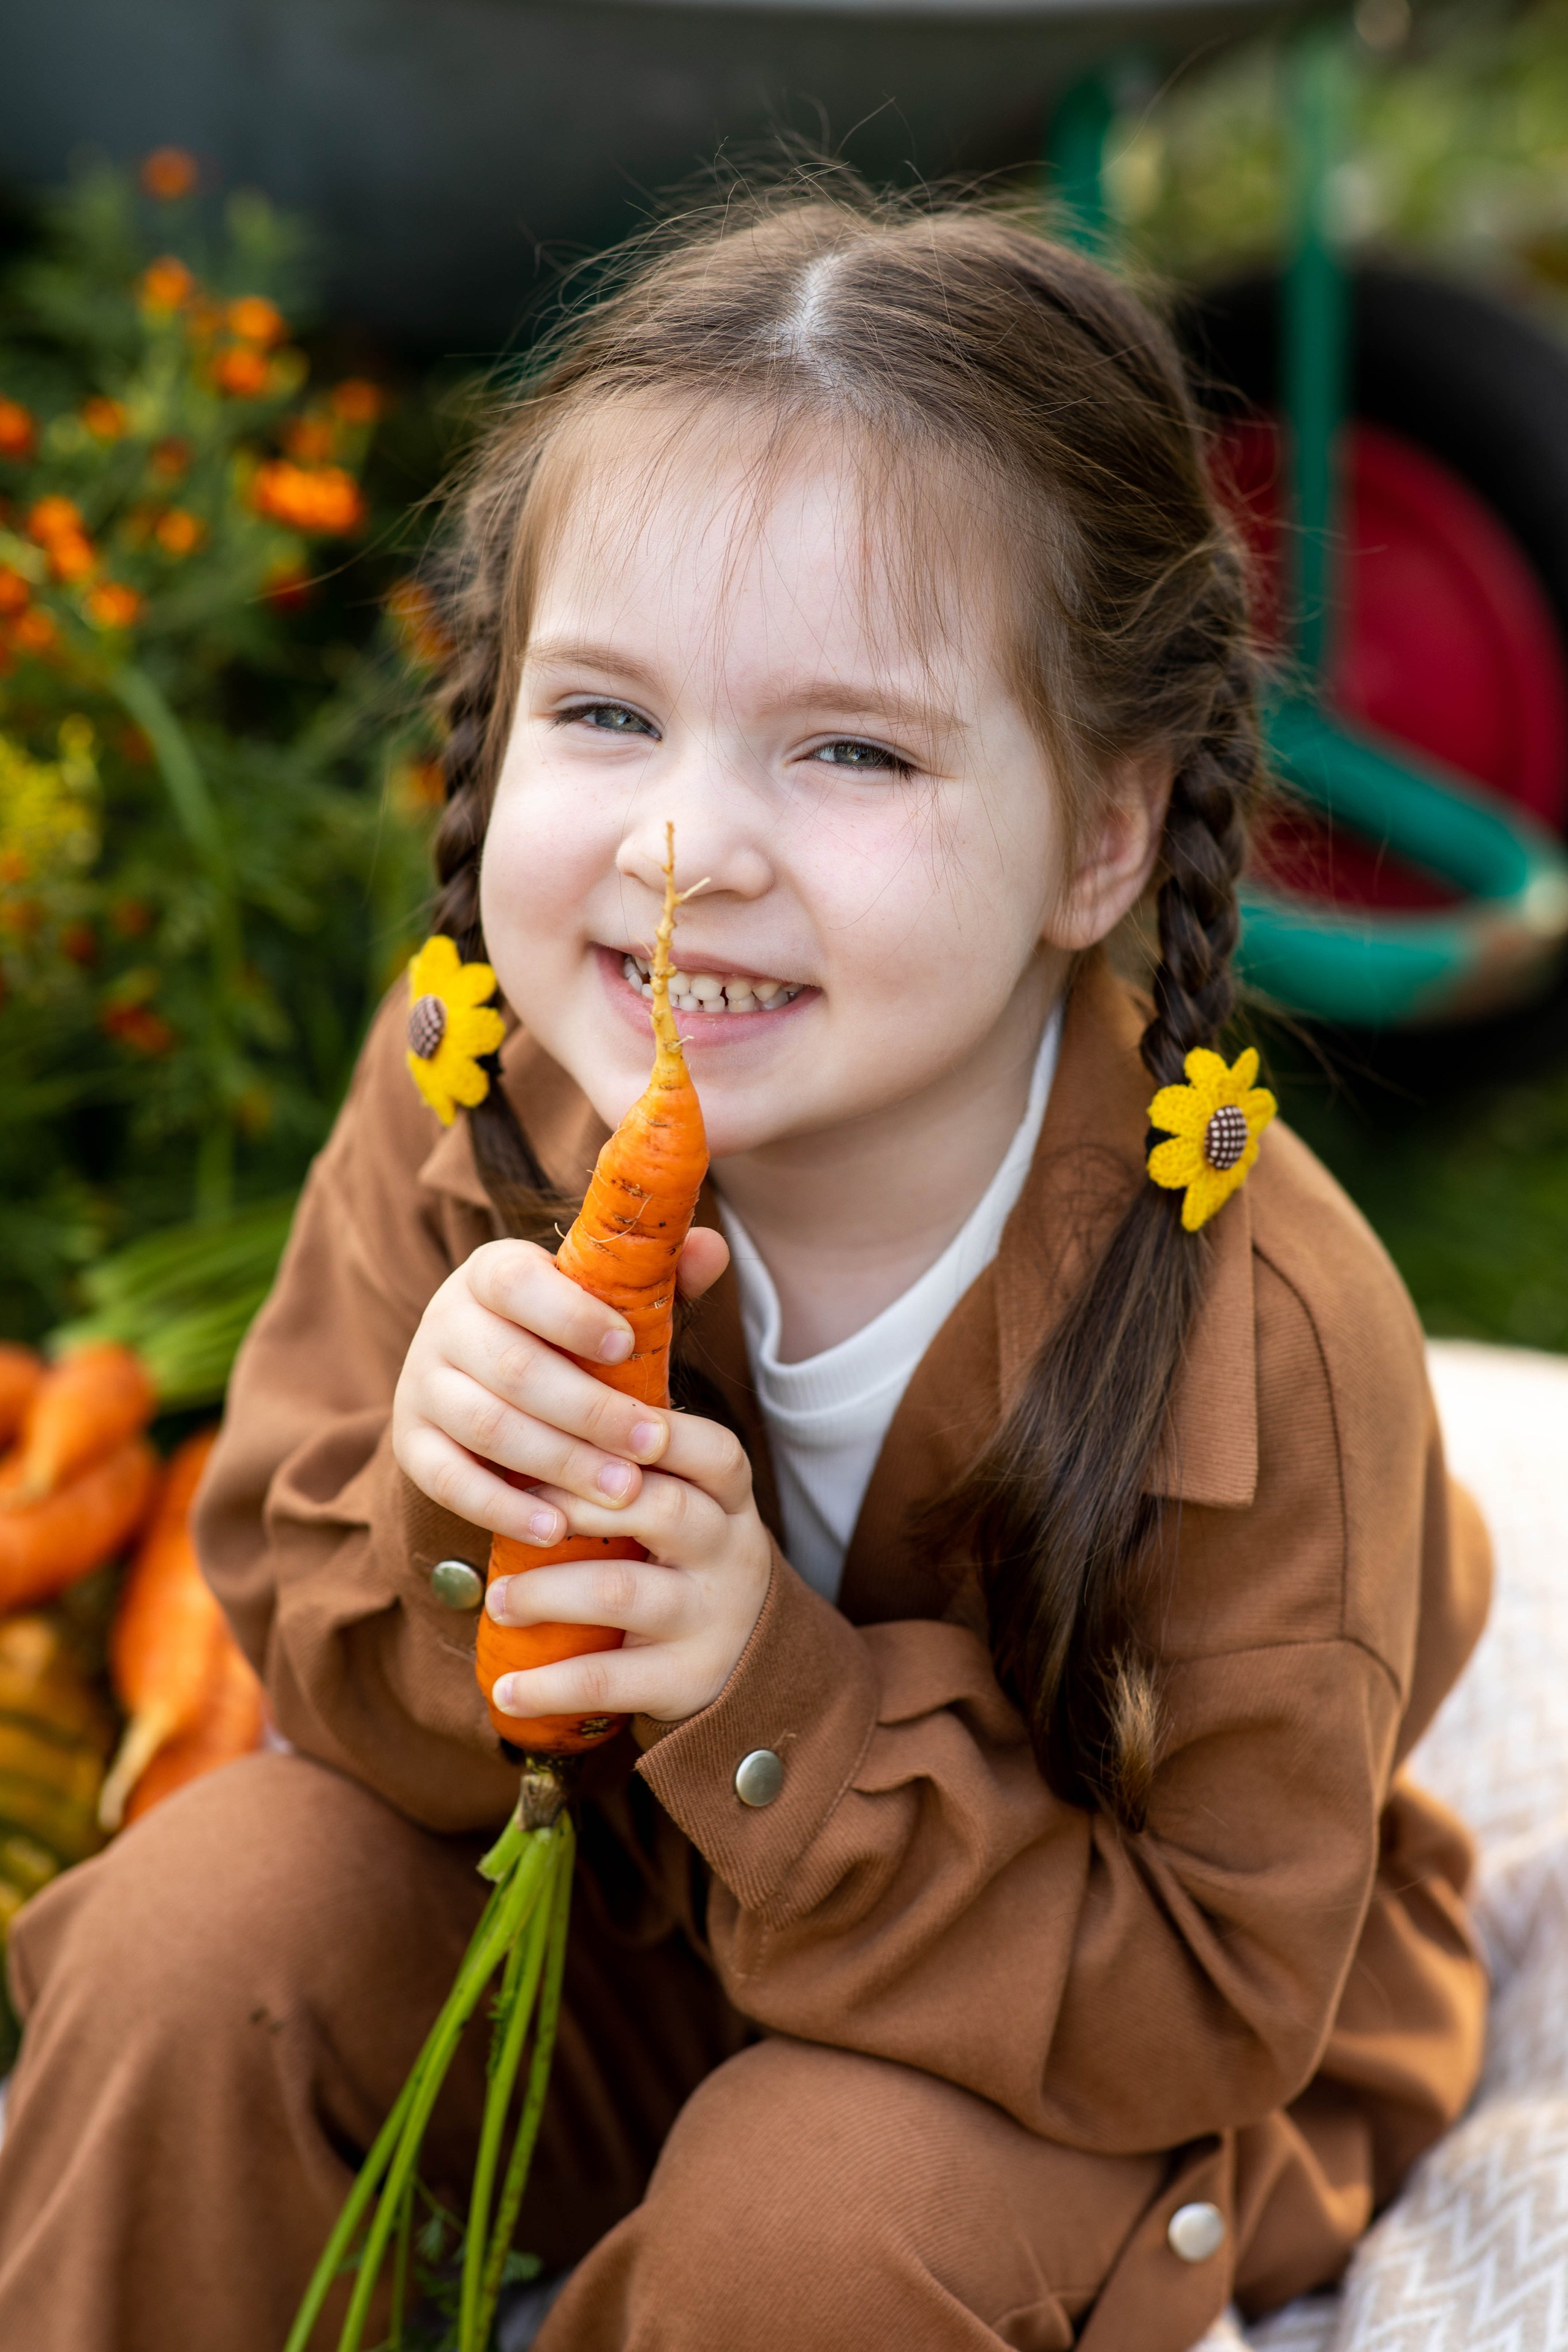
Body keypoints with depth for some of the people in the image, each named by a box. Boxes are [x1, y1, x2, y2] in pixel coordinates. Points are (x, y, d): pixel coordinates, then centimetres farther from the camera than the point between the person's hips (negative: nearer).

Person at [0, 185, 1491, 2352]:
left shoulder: (1259, 1339, -32)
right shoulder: (465, 1100, -21)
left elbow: (1194, 2010, -24)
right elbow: (323, 1665, -11)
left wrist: (783, 1712, -38)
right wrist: (449, 1514, -35)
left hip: (1096, 2062, -2)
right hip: (602, 1917, 3)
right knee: (201, 1926, -19)